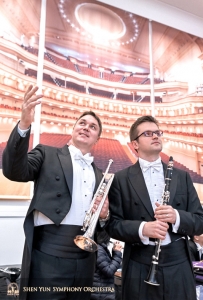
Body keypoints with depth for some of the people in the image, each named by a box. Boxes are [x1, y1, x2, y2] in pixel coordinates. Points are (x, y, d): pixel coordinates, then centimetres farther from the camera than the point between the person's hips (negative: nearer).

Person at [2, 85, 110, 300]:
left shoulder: (99, 175, 15)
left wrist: (104, 215, -3)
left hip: (84, 261, 5)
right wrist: (24, 125, -26)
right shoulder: (47, 154, 4)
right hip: (47, 258, -4)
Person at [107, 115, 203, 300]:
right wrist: (141, 229, -21)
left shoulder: (182, 177, 6)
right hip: (139, 267, -2)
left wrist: (177, 217, -15)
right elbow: (113, 224, -4)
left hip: (179, 266, 2)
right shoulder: (121, 179, -2)